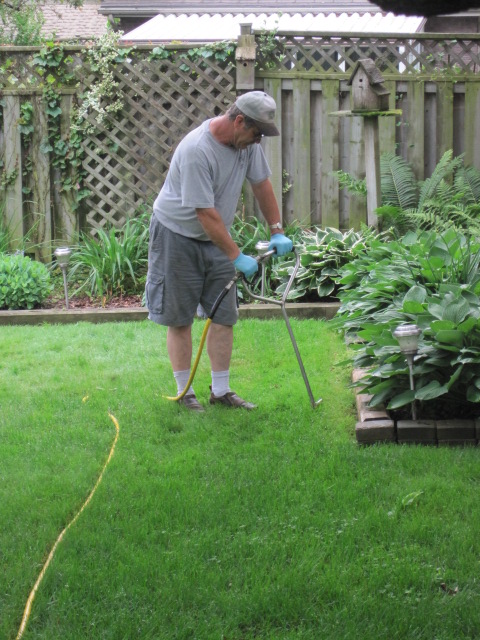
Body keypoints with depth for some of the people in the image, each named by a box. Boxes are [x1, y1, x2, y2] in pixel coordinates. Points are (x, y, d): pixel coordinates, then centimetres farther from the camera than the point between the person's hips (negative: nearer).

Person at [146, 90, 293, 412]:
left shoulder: (247, 141, -8)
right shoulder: (197, 150, -31)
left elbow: (261, 183, 6)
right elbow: (206, 214, -29)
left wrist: (277, 231, 0)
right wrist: (238, 257, -27)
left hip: (216, 238, 7)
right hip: (178, 235, -7)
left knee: (225, 316, 4)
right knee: (179, 318, 1)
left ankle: (221, 390, 13)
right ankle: (184, 392, 12)